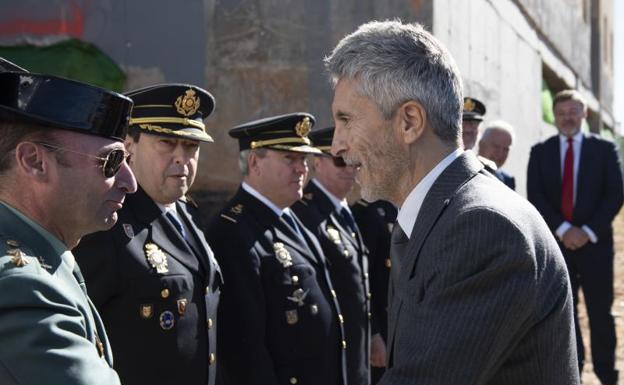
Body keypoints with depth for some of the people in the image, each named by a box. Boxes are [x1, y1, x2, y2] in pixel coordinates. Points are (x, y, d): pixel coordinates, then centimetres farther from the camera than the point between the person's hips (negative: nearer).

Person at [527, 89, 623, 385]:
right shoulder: (540, 152, 8)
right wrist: (563, 229, -13)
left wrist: (589, 231, -13)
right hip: (555, 242, 1)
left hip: (595, 242, -1)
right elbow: (535, 197, -1)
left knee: (600, 311, 1)